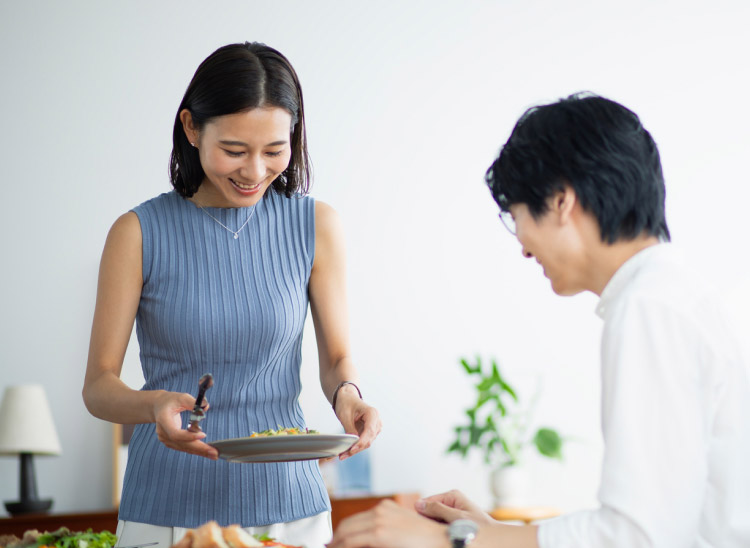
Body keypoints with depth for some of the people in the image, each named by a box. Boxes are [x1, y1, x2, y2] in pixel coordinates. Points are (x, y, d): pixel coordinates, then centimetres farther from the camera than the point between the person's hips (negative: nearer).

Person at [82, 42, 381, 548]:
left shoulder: (316, 226, -2)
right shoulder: (140, 233, -7)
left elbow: (338, 358, 3)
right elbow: (98, 385, -7)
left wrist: (347, 393, -20)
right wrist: (154, 405, -28)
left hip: (289, 506, 2)